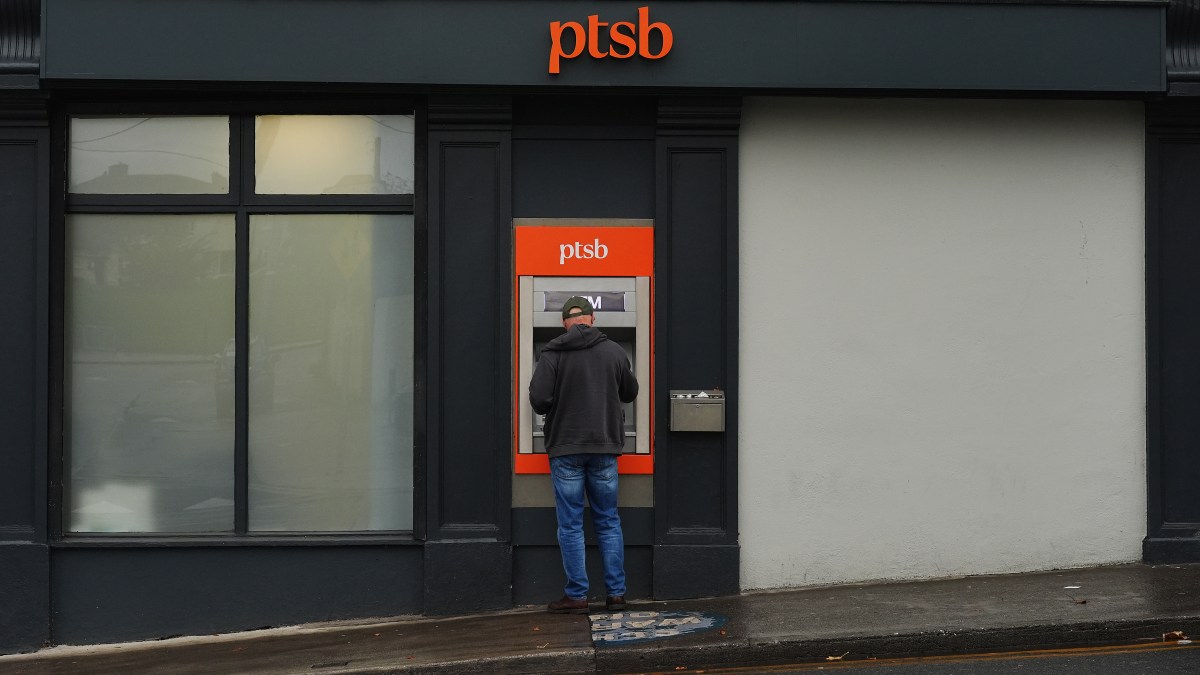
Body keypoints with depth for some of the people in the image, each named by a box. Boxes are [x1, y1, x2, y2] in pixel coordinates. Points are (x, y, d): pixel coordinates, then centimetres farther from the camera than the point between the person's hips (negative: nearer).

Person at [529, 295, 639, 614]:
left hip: (566, 448, -2)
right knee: (609, 522, 11)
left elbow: (539, 400, -14)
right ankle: (616, 593, 12)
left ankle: (576, 595, 5)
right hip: (605, 447, 3)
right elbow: (630, 393, 14)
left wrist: (559, 407, 8)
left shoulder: (553, 354, -8)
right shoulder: (614, 351, 2)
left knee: (571, 525, 4)